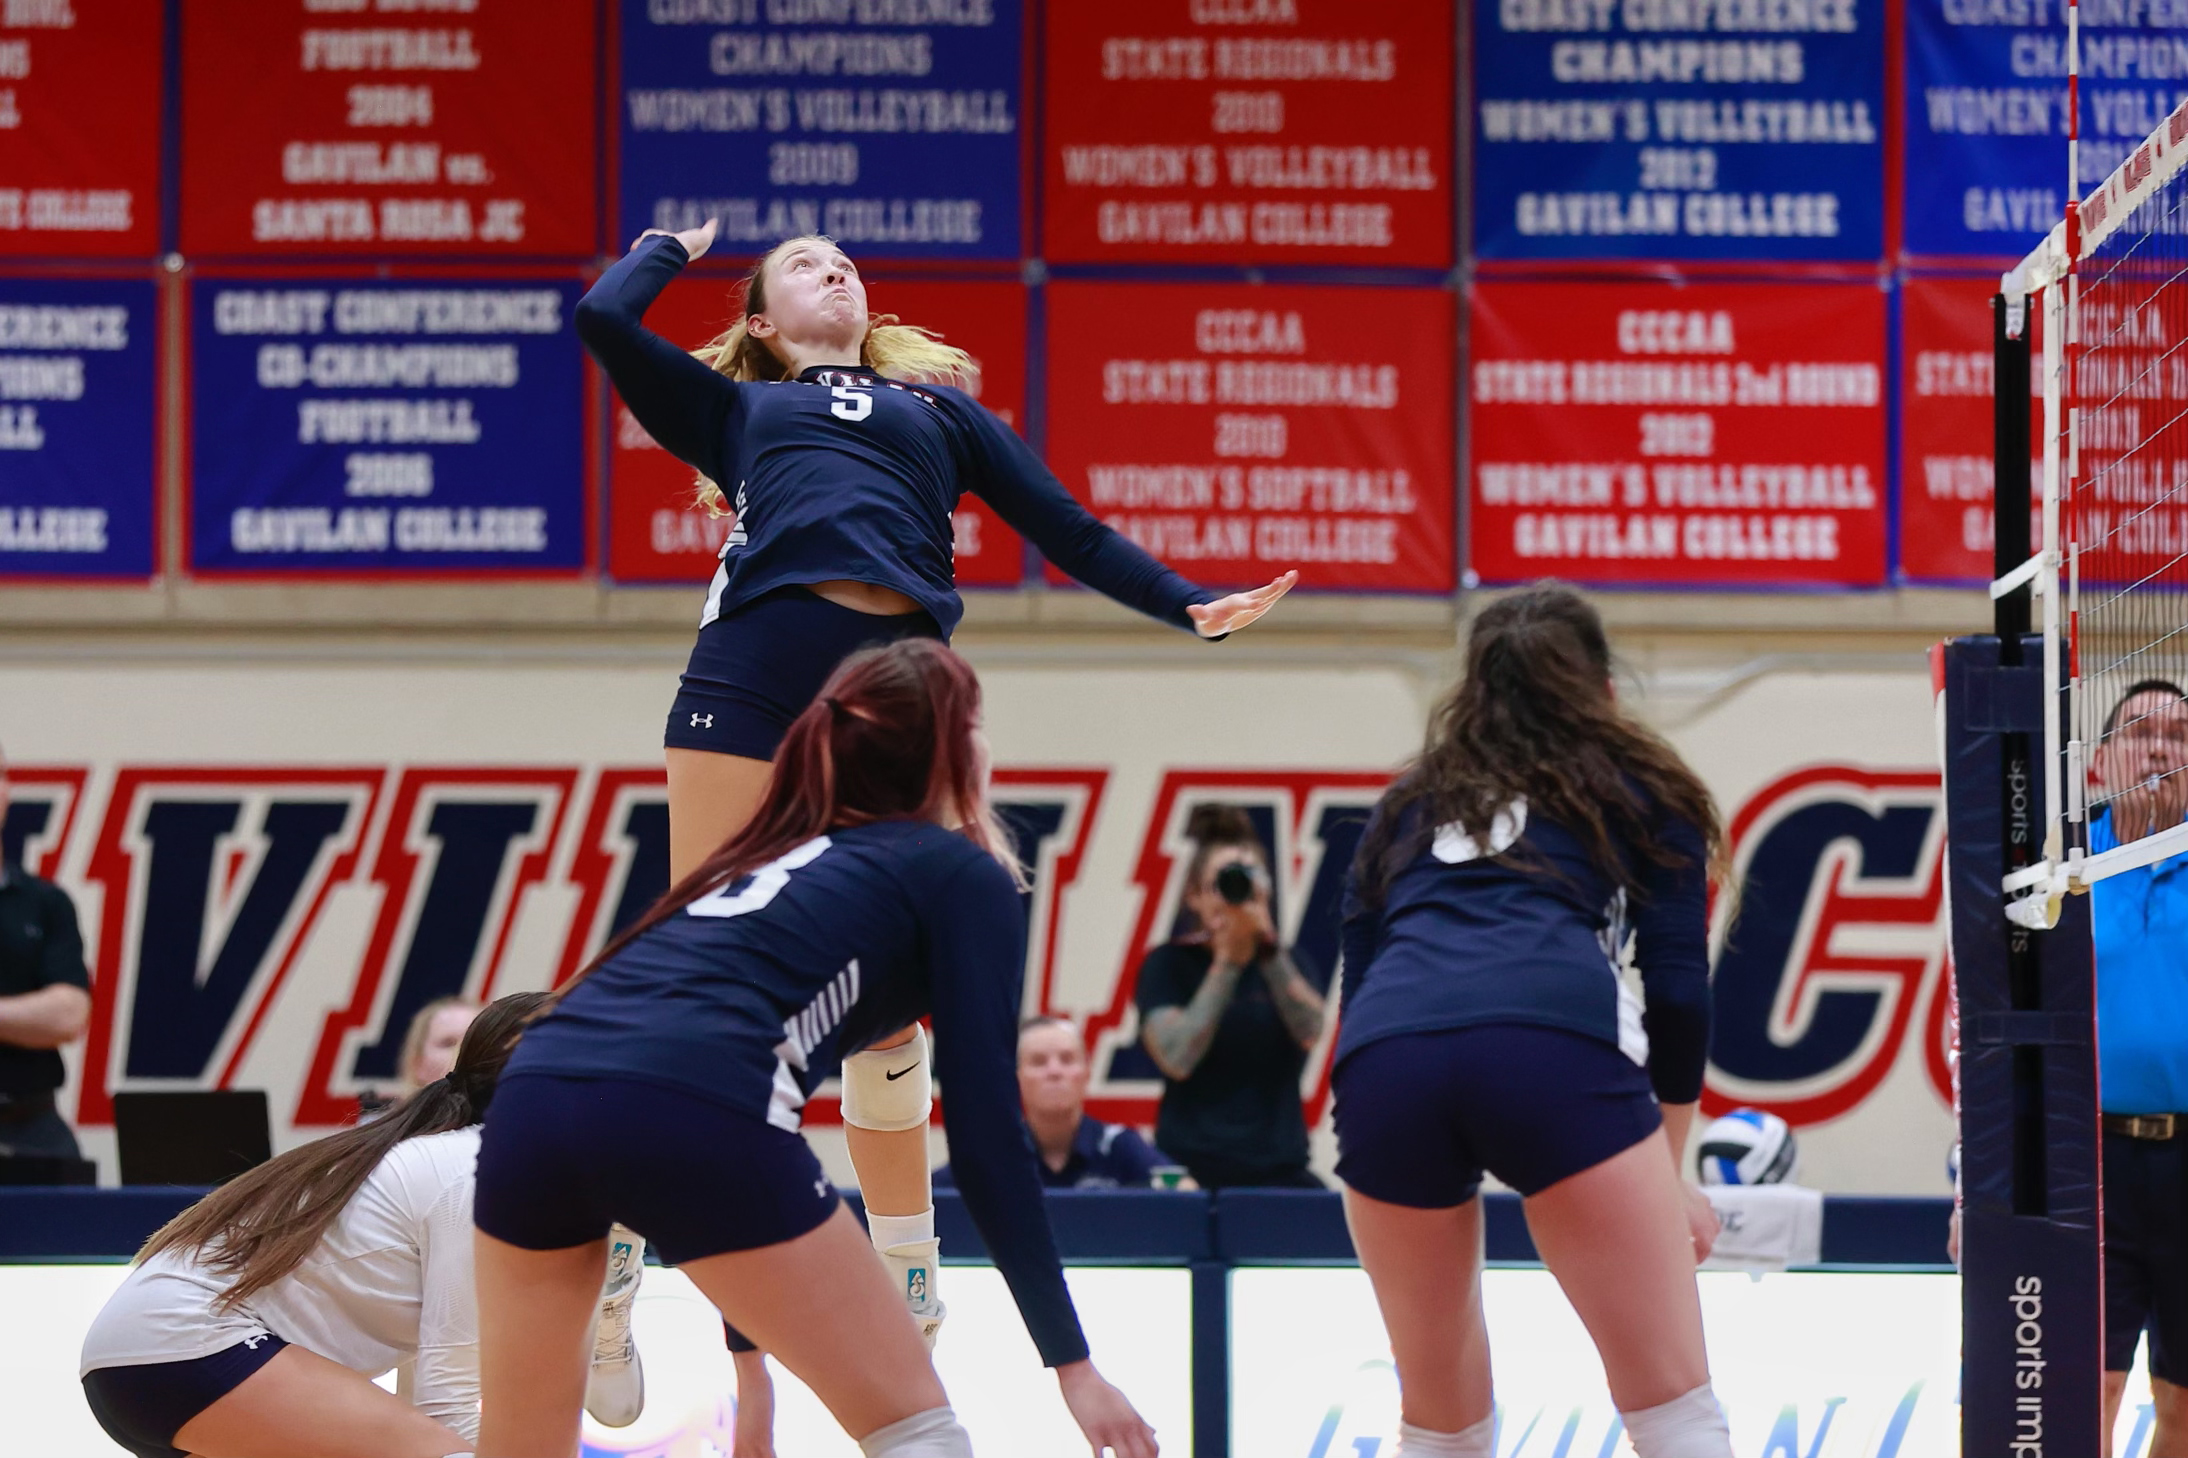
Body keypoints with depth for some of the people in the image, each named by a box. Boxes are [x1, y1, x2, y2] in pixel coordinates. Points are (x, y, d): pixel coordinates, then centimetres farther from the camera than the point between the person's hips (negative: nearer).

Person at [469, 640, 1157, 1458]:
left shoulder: (779, 853, 36)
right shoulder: (964, 877, 17)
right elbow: (985, 1128, 6)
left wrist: (750, 1358, 50)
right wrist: (1071, 1360, 8)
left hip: (535, 1092, 6)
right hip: (690, 1111, -6)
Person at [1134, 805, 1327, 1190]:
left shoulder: (1288, 962, 12)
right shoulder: (1169, 964, 4)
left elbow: (1309, 1031, -8)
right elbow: (1177, 1060, -12)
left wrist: (1267, 947, -18)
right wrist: (1228, 961, -13)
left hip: (1279, 1168, 3)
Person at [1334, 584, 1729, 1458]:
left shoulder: (1408, 805, 33)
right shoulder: (1641, 789, 26)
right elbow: (1678, 992, 15)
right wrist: (1669, 1171, 24)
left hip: (1385, 1060, 3)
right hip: (1555, 1049, -3)